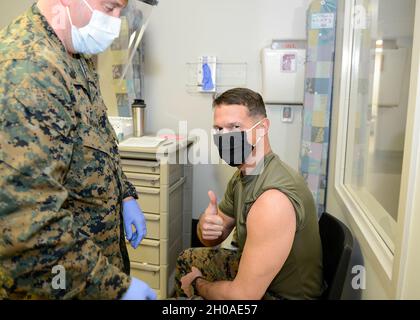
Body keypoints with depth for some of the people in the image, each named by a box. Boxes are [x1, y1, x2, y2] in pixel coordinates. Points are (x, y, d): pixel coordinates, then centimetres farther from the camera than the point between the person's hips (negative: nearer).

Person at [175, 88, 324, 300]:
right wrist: (207, 227, -20)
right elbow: (214, 239, 4)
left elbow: (244, 295, -30)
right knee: (187, 259, 19)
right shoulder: (242, 175, -5)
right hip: (254, 268, 8)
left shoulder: (274, 199, -34)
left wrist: (199, 285, -10)